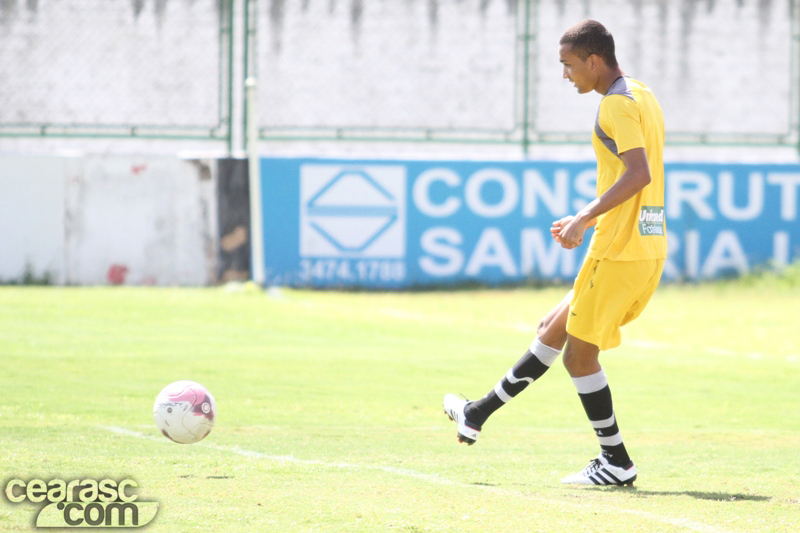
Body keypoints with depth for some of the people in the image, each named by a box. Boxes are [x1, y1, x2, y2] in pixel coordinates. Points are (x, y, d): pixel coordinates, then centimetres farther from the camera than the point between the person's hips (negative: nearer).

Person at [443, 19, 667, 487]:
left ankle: (617, 463, 4)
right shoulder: (644, 98, 16)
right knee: (555, 329, 18)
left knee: (579, 353, 0)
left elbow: (639, 173, -27)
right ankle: (480, 415, 26)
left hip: (620, 252, -10)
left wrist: (585, 219, -25)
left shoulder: (617, 105, -14)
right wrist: (588, 220, 23)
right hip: (650, 250, 10)